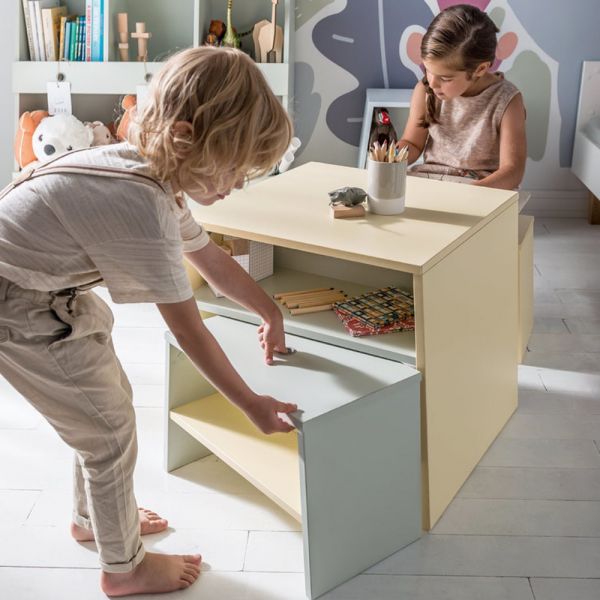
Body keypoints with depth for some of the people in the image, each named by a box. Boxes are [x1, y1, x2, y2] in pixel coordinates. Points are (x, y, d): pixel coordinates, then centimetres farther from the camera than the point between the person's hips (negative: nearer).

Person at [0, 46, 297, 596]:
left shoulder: (152, 174, -3)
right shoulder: (142, 208, -32)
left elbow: (214, 260, 12)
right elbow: (188, 329, -24)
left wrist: (271, 313, 23)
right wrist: (252, 405, -13)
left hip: (51, 291, 9)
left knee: (109, 401, 21)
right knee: (111, 430, 3)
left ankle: (93, 518, 45)